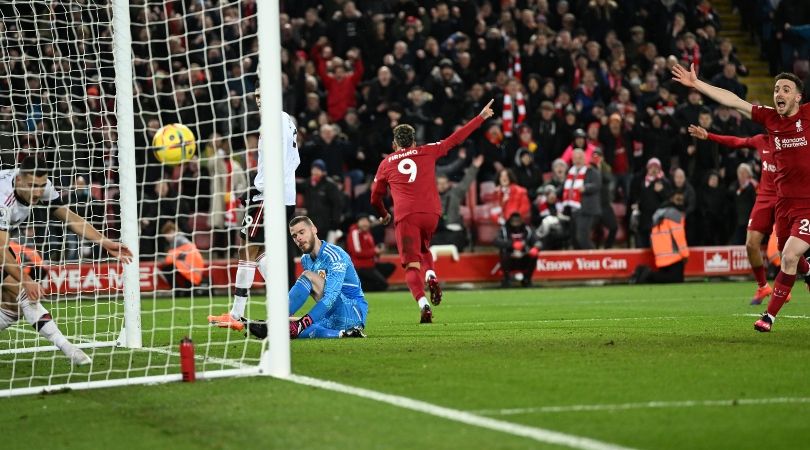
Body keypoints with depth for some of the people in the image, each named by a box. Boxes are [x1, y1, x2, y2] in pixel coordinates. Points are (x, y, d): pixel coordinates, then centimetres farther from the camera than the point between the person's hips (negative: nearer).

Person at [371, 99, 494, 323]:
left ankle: (423, 304, -24)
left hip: (406, 216, -2)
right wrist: (481, 117, 27)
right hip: (431, 212, 2)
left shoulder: (386, 164, 16)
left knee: (412, 267, -1)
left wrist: (383, 215, 45)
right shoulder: (427, 152, 15)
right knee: (423, 249, 28)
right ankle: (431, 276, -2)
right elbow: (456, 139, 18)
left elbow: (375, 198, 24)